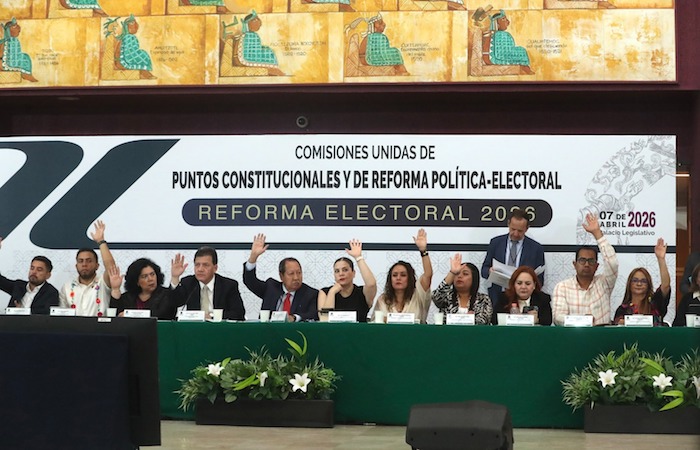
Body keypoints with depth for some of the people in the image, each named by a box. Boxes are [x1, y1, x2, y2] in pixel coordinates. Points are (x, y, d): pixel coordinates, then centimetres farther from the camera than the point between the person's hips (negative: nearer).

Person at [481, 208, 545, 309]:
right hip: (498, 298, 1)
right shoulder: (495, 243, 10)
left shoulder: (536, 248, 6)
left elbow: (540, 281, 8)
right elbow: (484, 270, 13)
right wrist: (489, 271, -10)